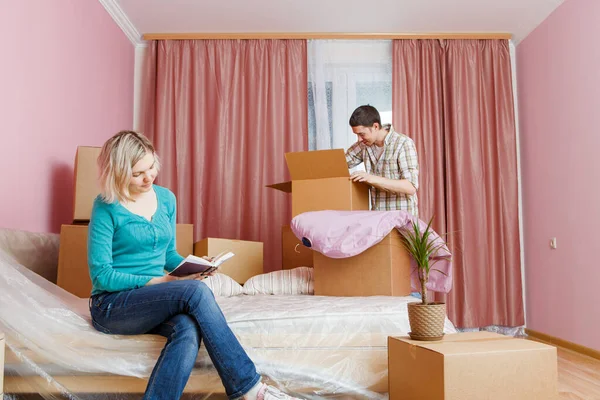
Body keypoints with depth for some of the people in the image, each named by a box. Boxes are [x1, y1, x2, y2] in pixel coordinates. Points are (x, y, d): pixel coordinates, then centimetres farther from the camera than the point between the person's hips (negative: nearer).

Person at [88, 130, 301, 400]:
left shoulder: (166, 199, 8)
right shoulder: (107, 207, -8)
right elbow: (101, 275, -10)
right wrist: (162, 282, -17)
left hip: (151, 302, 5)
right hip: (112, 306, -4)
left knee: (189, 328, -33)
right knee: (196, 291, -31)